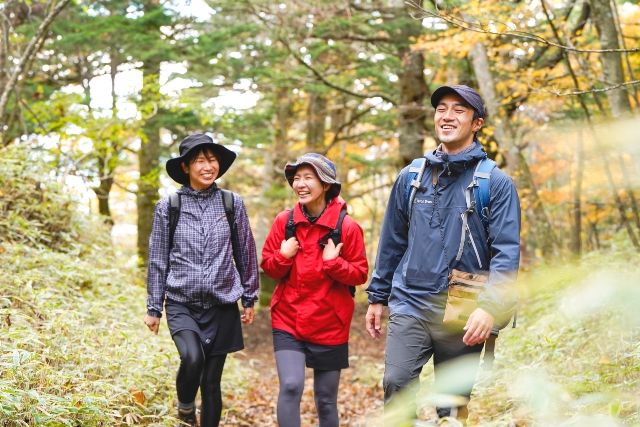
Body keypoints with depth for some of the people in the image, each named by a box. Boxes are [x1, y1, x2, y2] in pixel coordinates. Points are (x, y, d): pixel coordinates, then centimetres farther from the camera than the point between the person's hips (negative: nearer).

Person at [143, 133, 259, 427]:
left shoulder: (233, 204, 1)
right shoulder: (167, 207, -1)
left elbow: (246, 254, 8)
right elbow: (157, 261, 4)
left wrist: (249, 299, 11)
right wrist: (154, 307, 6)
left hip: (222, 306, 2)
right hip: (182, 304, -1)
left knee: (212, 381, 6)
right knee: (192, 357, -26)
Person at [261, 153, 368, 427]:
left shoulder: (347, 226, -8)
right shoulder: (284, 222, -1)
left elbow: (360, 274, -4)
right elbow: (268, 267, 6)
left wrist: (333, 262, -20)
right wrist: (283, 256, -13)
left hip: (329, 325, -1)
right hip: (288, 321, 1)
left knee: (326, 399, 11)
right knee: (291, 386, -17)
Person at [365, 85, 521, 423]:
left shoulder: (496, 183, -3)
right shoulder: (410, 177, 8)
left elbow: (507, 253, -10)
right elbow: (392, 242, 15)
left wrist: (489, 307, -22)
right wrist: (377, 297, 15)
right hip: (410, 305, 2)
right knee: (396, 383, -14)